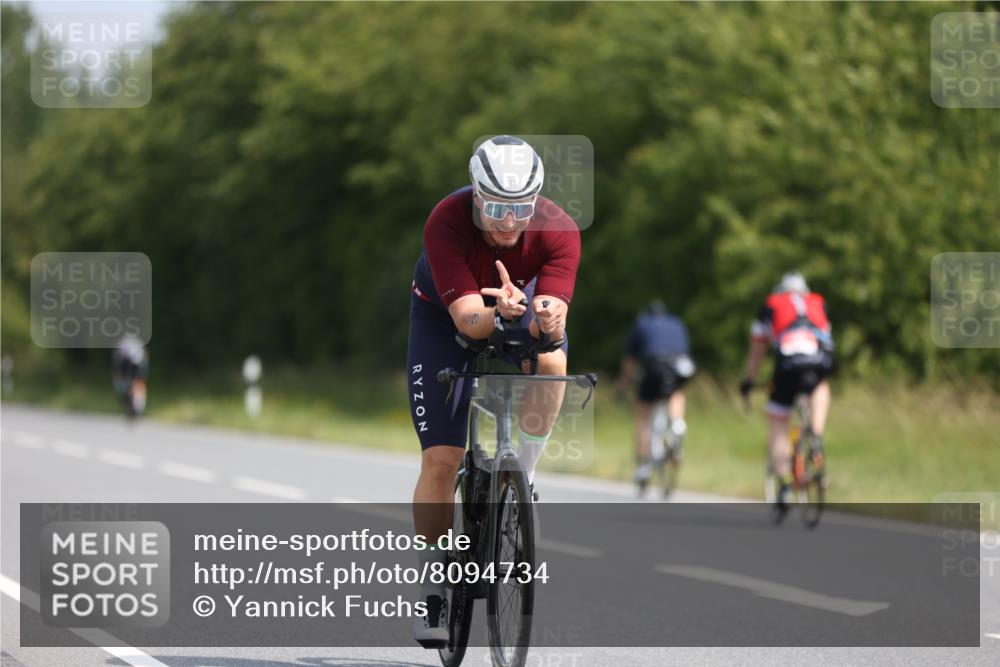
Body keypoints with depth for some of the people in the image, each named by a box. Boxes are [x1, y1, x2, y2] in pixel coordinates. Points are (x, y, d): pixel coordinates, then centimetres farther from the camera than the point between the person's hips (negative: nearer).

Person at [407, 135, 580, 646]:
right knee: (441, 456, -9)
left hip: (523, 304, 1)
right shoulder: (446, 222, -35)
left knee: (551, 363, -34)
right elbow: (468, 319, -41)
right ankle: (431, 582, 5)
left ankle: (521, 475, -11)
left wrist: (547, 321, -61)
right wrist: (498, 313, -62)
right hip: (445, 313, -1)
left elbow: (555, 312, -38)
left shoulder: (558, 230, -30)